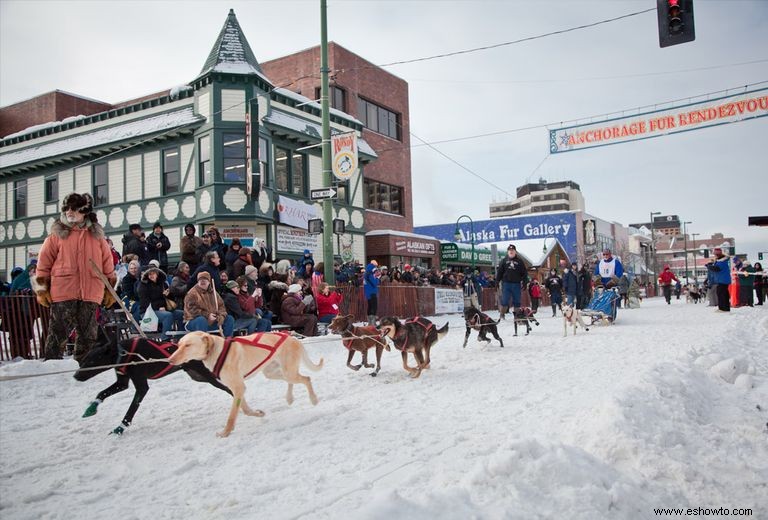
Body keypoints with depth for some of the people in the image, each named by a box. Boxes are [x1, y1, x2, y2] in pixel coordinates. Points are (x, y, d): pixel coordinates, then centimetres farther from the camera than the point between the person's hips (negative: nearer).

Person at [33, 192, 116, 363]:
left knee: (88, 335, 8)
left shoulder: (96, 236, 11)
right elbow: (44, 264, 6)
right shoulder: (57, 235, 5)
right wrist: (42, 289, 2)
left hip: (91, 293, 2)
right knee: (58, 333, 0)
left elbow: (108, 264, 13)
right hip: (63, 292, -2)